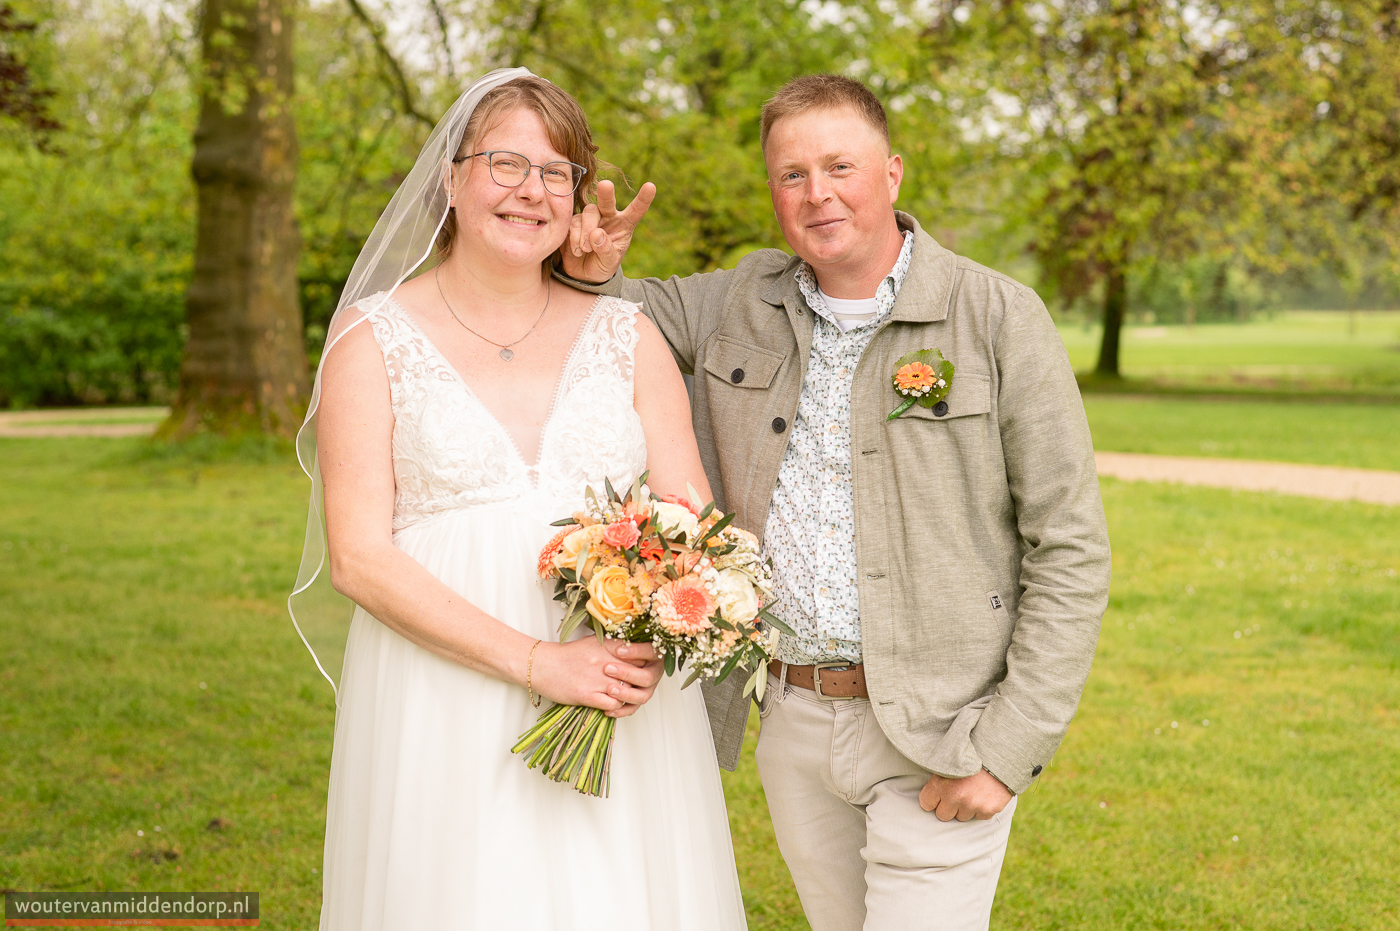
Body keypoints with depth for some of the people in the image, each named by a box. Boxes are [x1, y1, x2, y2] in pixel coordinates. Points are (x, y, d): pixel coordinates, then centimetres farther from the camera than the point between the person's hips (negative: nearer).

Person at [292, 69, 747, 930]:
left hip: (624, 703, 2)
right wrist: (539, 664, -16)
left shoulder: (628, 335, 8)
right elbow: (359, 556, -7)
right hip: (443, 710, -2)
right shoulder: (375, 338, 0)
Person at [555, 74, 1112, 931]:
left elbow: (1070, 549, -9)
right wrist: (592, 270, -3)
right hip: (791, 723, 5)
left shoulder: (999, 318, -9)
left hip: (937, 733, -4)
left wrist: (1011, 749, -13)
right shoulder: (740, 304, 4)